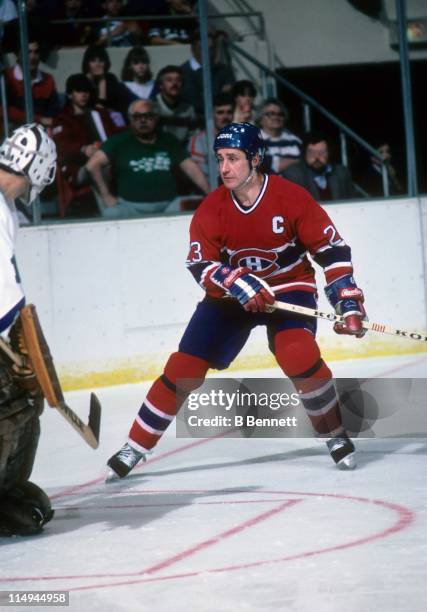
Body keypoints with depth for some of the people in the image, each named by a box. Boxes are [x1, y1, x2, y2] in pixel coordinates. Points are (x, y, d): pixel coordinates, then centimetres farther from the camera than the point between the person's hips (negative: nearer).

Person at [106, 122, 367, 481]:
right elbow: (200, 265, -15)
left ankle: (335, 436, -8)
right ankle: (135, 449, 6)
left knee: (299, 354, -29)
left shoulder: (291, 198, -19)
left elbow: (331, 249, -14)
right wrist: (239, 283, -33)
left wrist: (349, 305, -19)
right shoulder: (211, 209, -12)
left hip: (289, 286, -2)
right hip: (229, 296, 2)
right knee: (183, 369, -5)